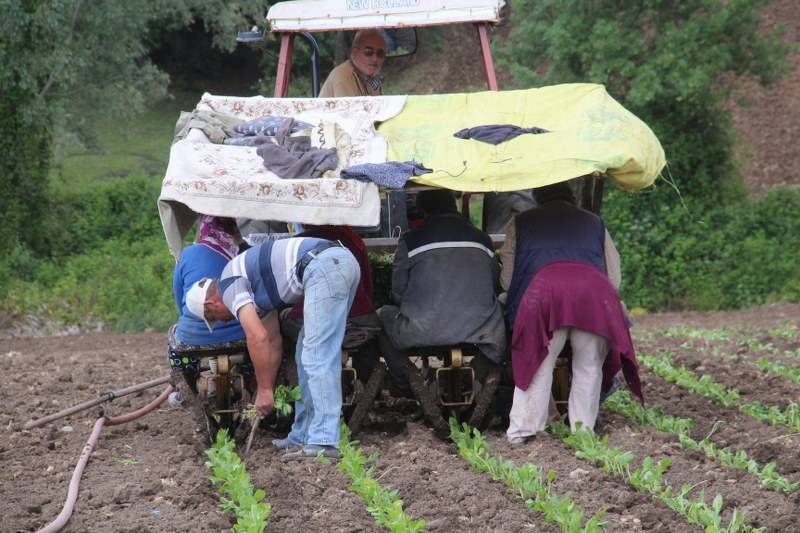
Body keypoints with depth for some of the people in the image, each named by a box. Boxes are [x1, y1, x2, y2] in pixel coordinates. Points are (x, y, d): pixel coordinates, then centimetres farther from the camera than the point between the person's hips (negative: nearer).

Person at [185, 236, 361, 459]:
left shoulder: (229, 285, 4)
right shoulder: (256, 289, 31)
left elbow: (257, 337, -6)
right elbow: (273, 341, 39)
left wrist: (264, 390, 2)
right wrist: (266, 391, 44)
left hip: (323, 266, -9)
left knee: (317, 358, -9)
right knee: (307, 354, 17)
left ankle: (324, 442, -15)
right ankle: (304, 437, 20)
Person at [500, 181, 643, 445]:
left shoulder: (520, 224, 30)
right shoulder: (594, 223, 34)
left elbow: (506, 279, 25)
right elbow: (615, 279, 30)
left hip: (543, 287, -1)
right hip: (595, 290, 1)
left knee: (537, 363, 5)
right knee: (589, 366, 11)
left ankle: (522, 431, 2)